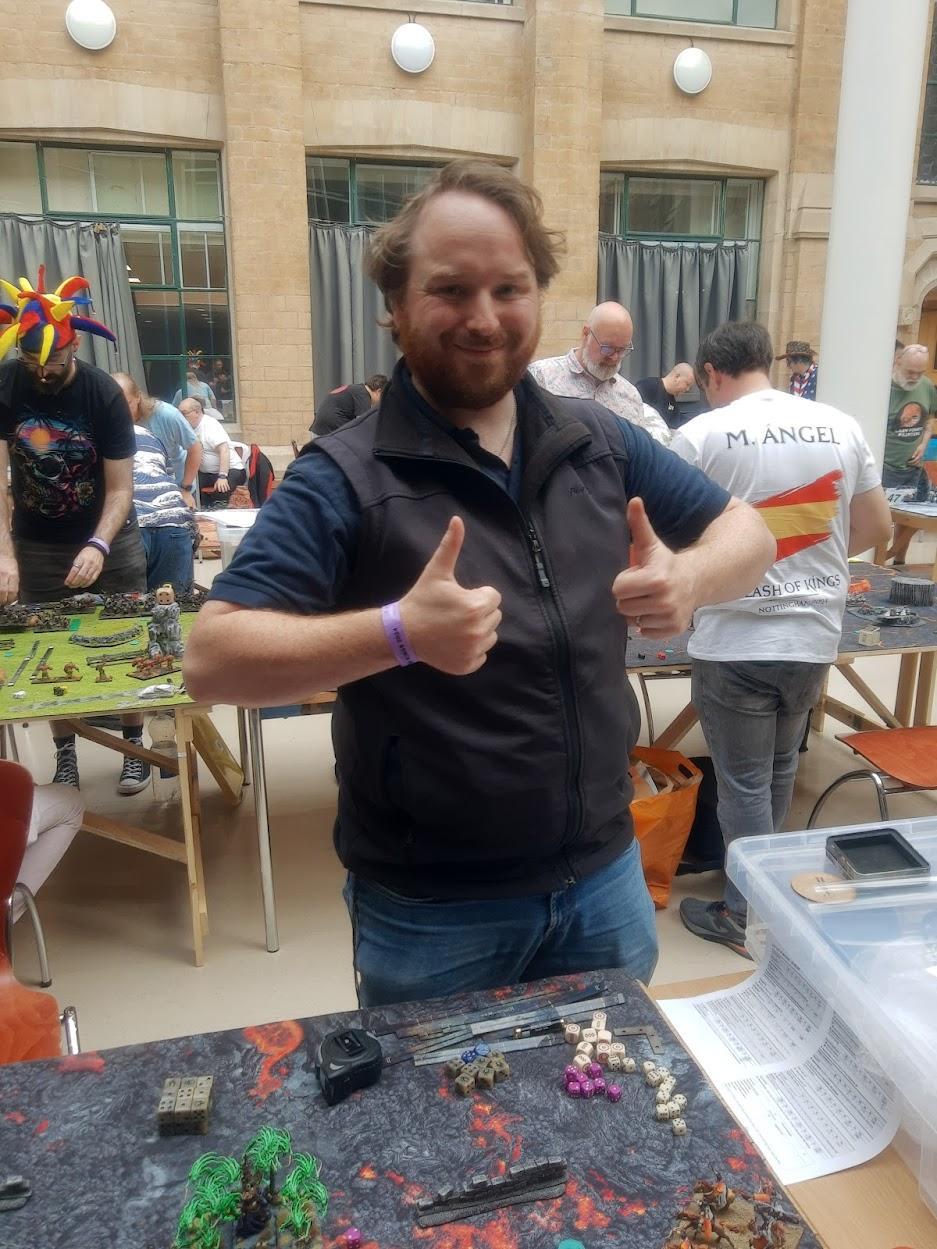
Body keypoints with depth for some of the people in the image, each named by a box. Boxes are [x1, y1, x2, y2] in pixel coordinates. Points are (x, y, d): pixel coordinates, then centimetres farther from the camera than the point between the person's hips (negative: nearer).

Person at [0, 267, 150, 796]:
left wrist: (98, 546, -33)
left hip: (109, 541, -2)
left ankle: (135, 744, 19)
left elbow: (121, 487, -17)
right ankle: (65, 756, 20)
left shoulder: (105, 394, -17)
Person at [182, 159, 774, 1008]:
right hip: (430, 914, -4)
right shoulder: (345, 479, -16)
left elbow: (747, 530, 8)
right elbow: (212, 660, -21)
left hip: (605, 879, 5)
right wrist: (398, 633, -37)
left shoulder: (601, 443, 0)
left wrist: (691, 577, -16)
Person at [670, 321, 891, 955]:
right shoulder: (841, 426, 3)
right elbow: (877, 528, 9)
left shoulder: (701, 435, -10)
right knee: (779, 772, 23)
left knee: (744, 784, 9)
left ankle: (749, 915, 22)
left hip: (736, 640, -5)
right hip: (815, 635, 5)